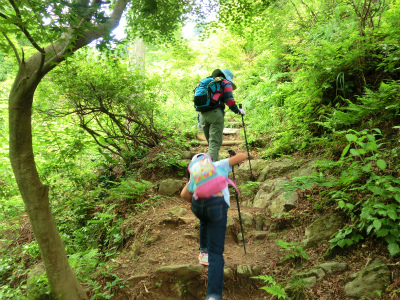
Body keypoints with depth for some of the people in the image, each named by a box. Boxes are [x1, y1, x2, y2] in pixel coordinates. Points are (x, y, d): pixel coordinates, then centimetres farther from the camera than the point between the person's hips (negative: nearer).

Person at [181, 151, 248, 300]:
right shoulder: (219, 164, 24)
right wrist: (232, 158, 42)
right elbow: (243, 156, 21)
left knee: (205, 221, 41)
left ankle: (203, 251, 41)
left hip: (197, 206, 3)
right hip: (216, 205, -3)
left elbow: (184, 194, 16)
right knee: (216, 252, 1)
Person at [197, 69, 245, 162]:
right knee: (215, 143, -11)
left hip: (202, 115, 6)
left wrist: (199, 120, 25)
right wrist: (238, 111, 10)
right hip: (215, 114, -6)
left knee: (211, 143, 15)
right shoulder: (226, 83, 13)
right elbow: (229, 100, -3)